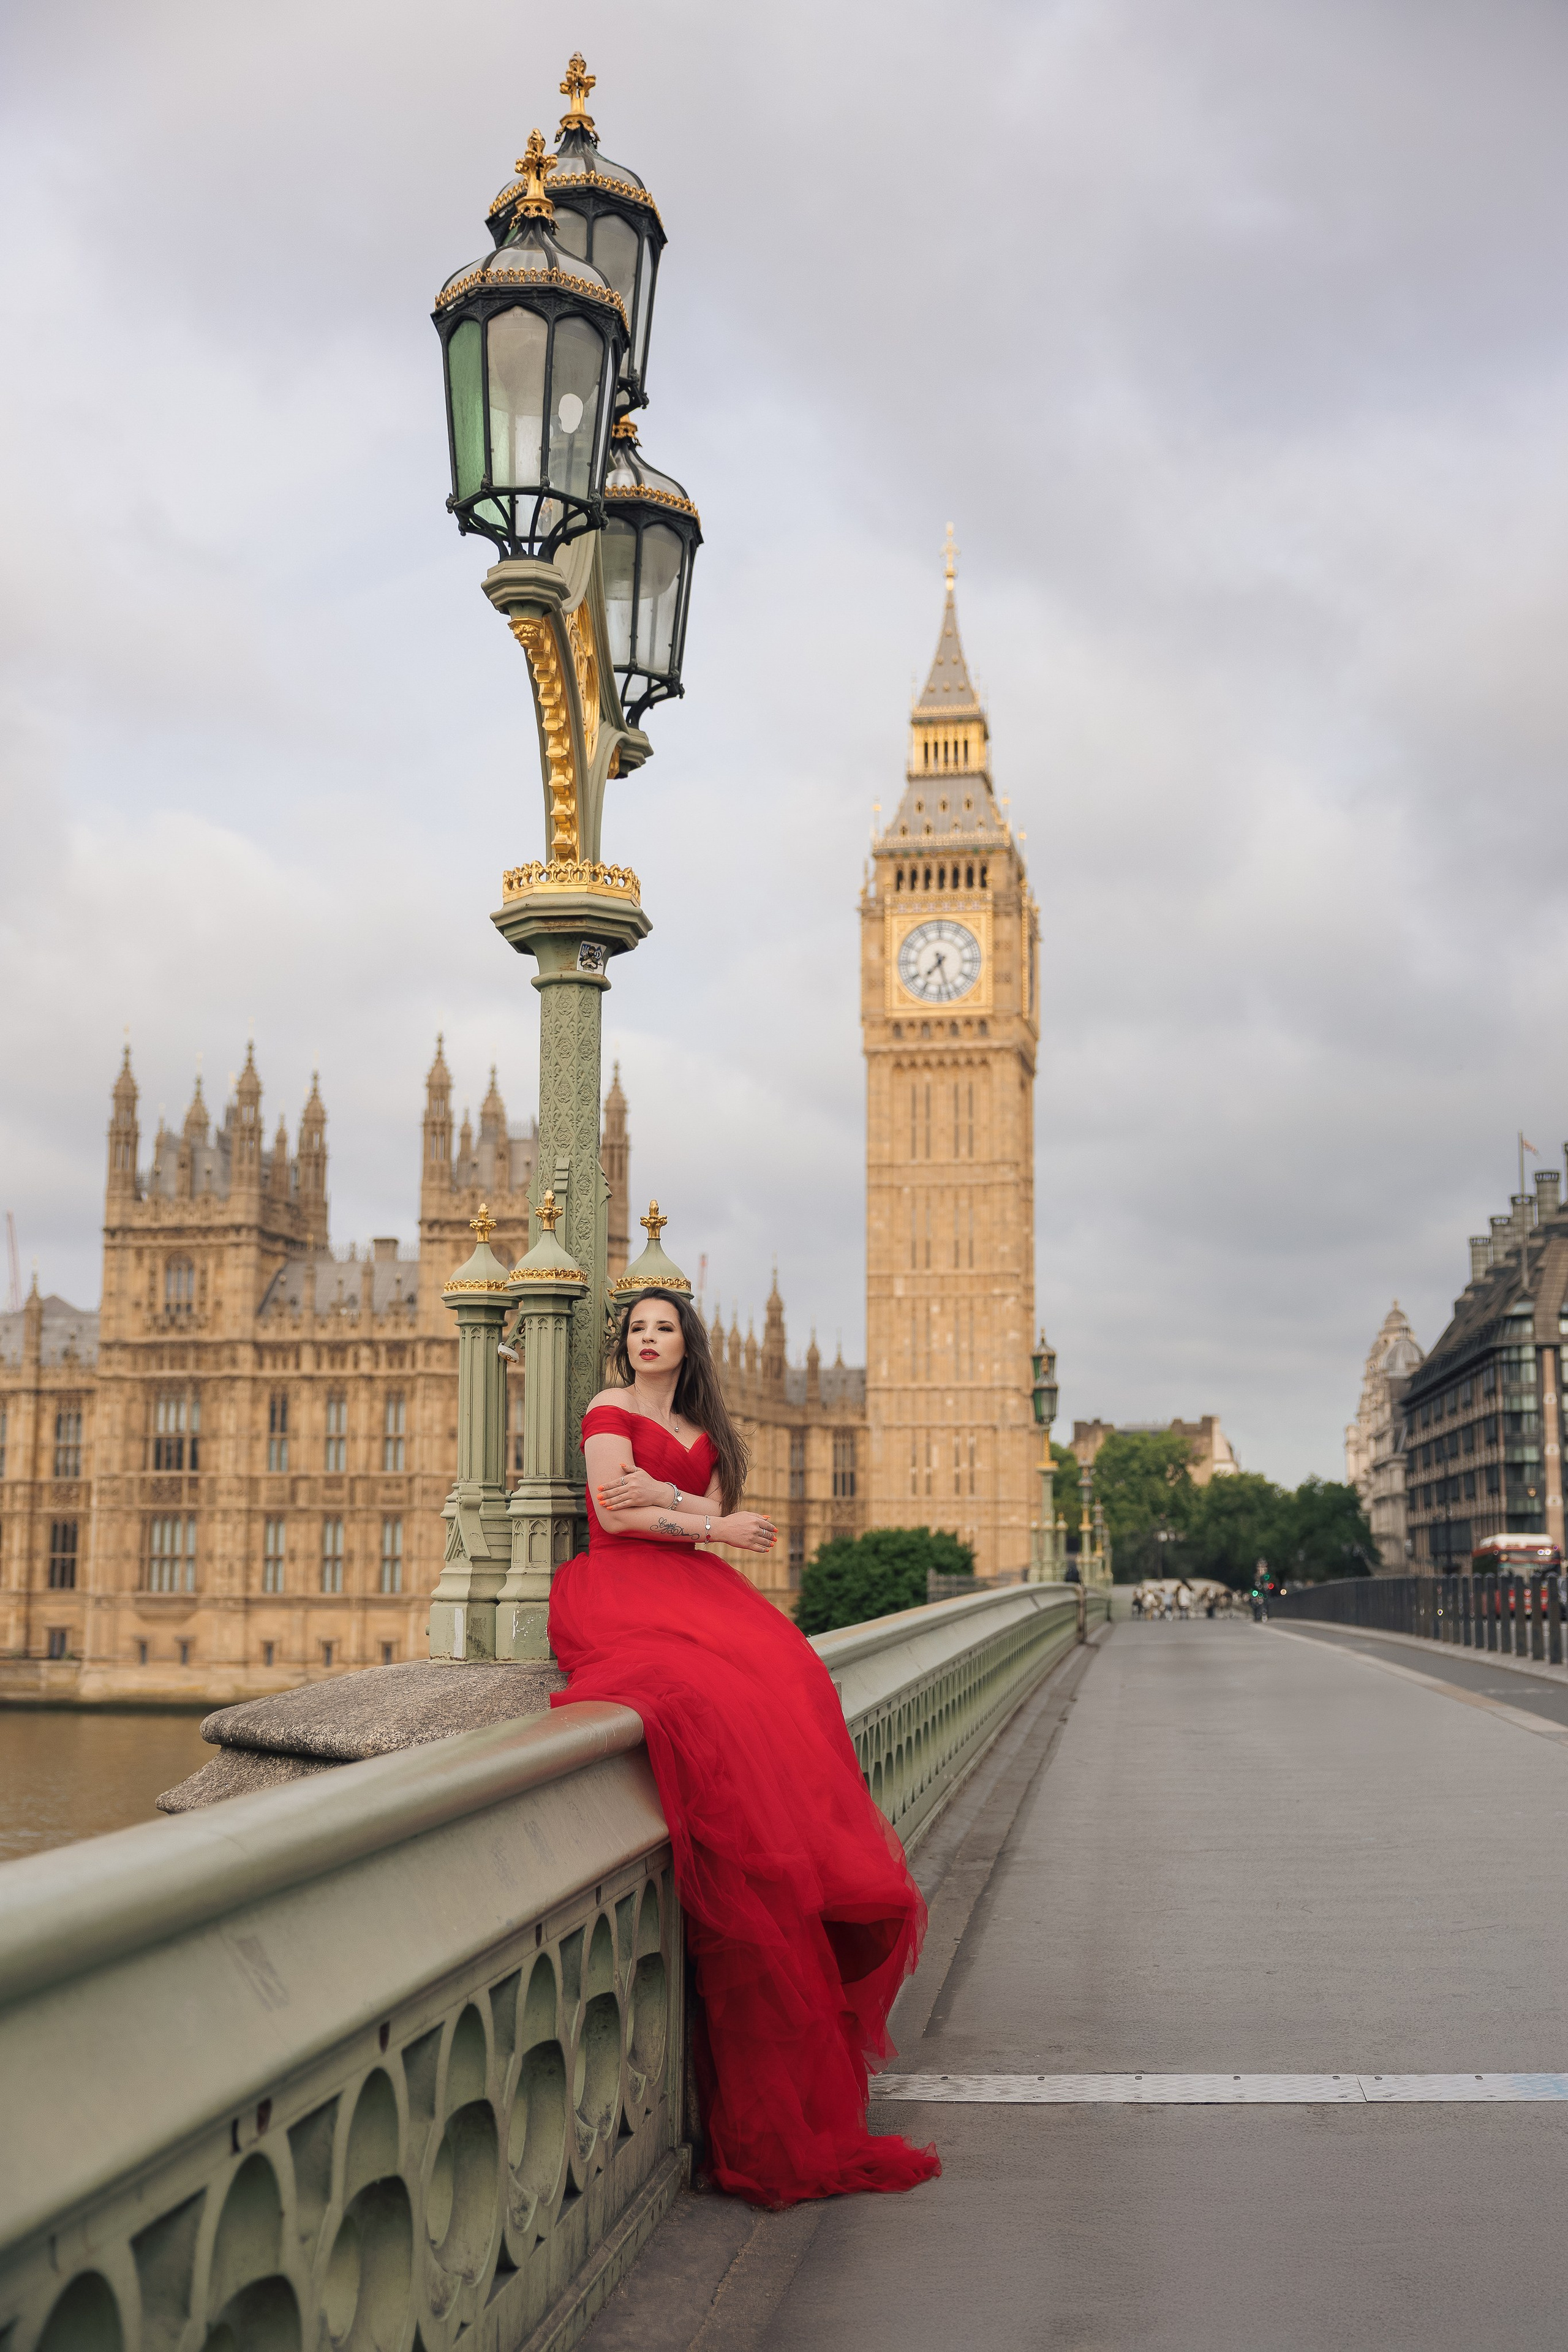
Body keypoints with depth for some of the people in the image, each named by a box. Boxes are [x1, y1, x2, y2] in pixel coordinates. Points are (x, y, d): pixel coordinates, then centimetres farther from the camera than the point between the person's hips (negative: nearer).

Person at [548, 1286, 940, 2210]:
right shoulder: (610, 1409, 13)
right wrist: (712, 1525, 2)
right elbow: (614, 1511, -1)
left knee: (789, 1679, -24)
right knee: (705, 1699, -33)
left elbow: (714, 1513, 11)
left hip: (695, 1587, 5)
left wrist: (657, 1494, -5)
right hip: (620, 1588, -5)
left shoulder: (706, 1431, 27)